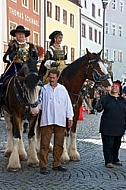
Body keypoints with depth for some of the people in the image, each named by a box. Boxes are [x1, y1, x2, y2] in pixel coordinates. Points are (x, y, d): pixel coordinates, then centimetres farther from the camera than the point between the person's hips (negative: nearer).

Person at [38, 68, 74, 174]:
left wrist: (70, 118, 5)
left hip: (60, 121, 2)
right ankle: (43, 165, 3)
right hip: (47, 120, -2)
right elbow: (40, 102, 9)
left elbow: (68, 103, 8)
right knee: (44, 144, -2)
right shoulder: (44, 89, 3)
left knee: (59, 144, 8)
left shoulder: (62, 89, 6)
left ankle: (57, 164, 20)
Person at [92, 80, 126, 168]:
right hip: (107, 127, -4)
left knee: (117, 144, 15)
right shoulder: (105, 98, -1)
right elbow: (98, 108, -10)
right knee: (108, 144, -2)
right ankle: (108, 161, 6)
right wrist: (97, 99, -25)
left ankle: (115, 159, 30)